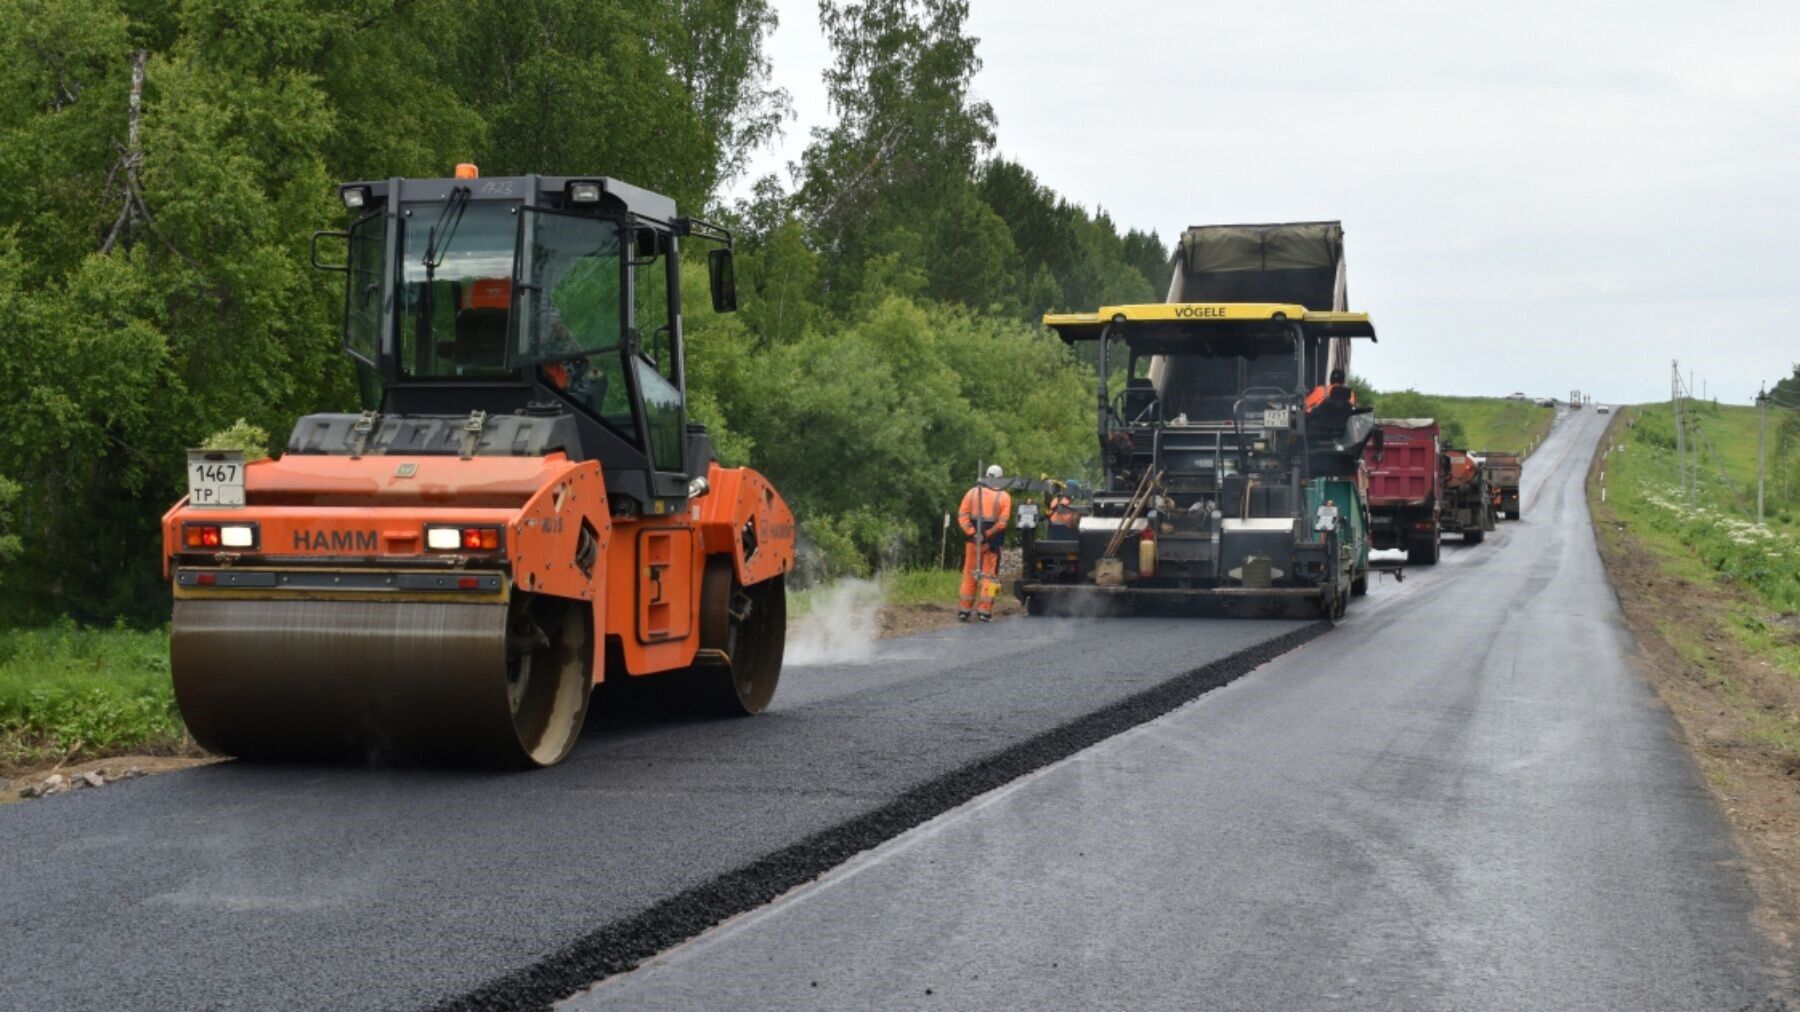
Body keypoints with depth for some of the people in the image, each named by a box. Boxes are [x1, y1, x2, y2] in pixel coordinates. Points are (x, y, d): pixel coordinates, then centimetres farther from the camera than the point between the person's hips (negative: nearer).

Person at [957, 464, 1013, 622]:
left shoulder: (972, 492, 6)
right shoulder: (1004, 496, -3)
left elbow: (962, 516, -3)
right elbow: (1002, 522, -14)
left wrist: (972, 533, -10)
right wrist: (988, 534, -12)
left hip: (974, 540, 2)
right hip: (992, 542, -2)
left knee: (969, 575, 10)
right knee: (989, 575, 4)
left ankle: (964, 610, 10)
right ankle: (984, 611, -1)